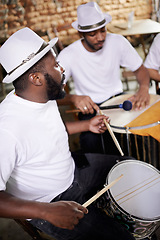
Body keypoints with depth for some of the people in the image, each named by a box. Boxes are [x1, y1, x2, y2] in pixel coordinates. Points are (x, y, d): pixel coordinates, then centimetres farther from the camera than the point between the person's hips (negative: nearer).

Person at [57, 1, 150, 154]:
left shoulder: (118, 42, -7)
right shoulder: (68, 55, -17)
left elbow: (140, 69, 3)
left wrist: (144, 87, -20)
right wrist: (74, 98, -41)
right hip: (89, 107, -3)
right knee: (90, 141, -32)